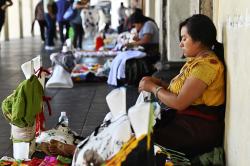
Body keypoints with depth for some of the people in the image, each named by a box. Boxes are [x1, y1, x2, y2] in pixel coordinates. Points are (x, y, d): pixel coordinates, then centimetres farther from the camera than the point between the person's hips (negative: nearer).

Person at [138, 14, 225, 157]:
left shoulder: (206, 64, -19)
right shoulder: (198, 60, 12)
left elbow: (179, 102, -21)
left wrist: (153, 88, -8)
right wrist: (159, 83, 2)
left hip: (198, 129, -9)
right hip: (185, 118, 9)